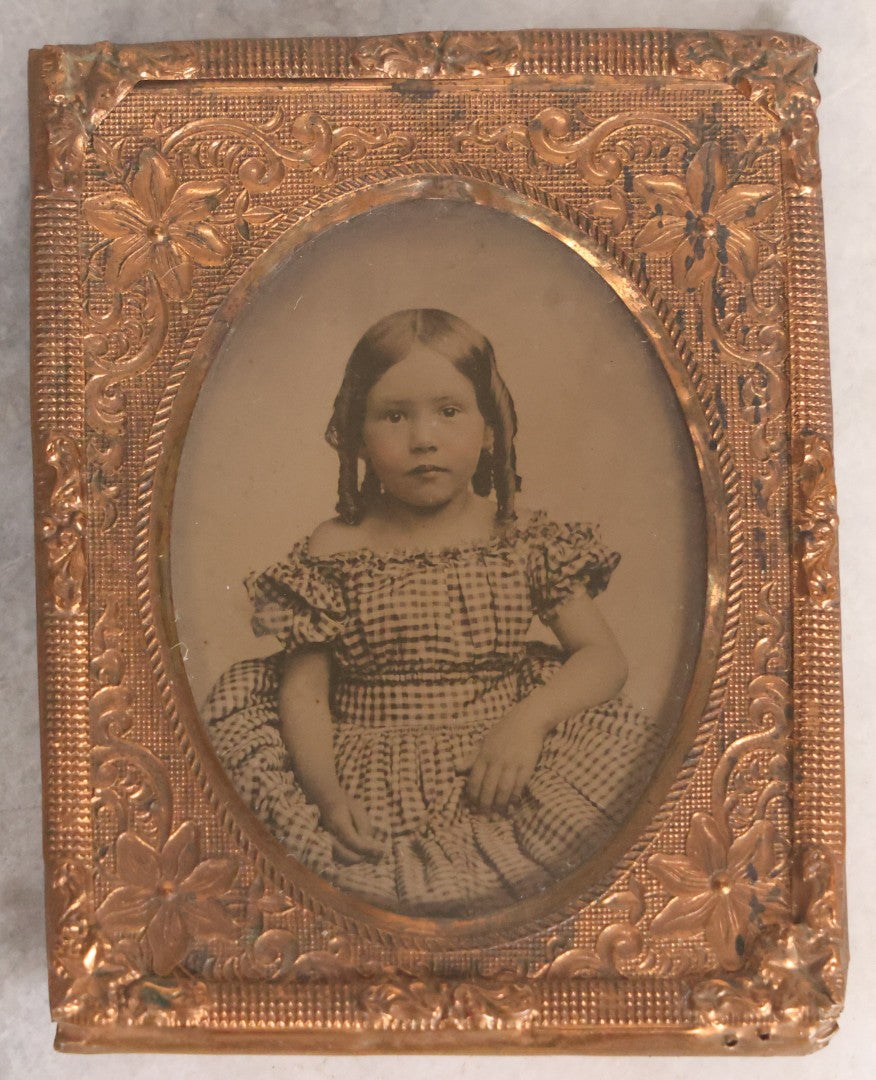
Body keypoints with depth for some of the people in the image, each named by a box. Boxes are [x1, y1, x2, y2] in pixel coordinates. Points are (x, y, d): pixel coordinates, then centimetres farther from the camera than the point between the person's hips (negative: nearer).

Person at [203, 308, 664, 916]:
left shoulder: (525, 541, 3)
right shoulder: (335, 552, 0)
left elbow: (605, 658, 1)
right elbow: (304, 688, -1)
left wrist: (529, 718, -18)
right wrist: (327, 794, -18)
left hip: (494, 777, 1)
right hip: (372, 786, 0)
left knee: (628, 737, -22)